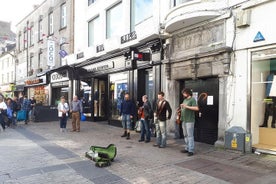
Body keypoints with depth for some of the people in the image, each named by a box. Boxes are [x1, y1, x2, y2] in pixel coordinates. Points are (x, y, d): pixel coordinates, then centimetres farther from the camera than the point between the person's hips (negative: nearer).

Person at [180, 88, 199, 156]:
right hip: (184, 120, 9)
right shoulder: (185, 100, 17)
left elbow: (196, 108, -22)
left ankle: (191, 150, -2)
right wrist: (182, 107, 6)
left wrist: (187, 106, -23)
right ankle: (187, 148, 23)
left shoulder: (192, 99, -9)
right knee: (185, 135, 14)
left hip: (189, 121, -9)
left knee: (190, 135, -6)